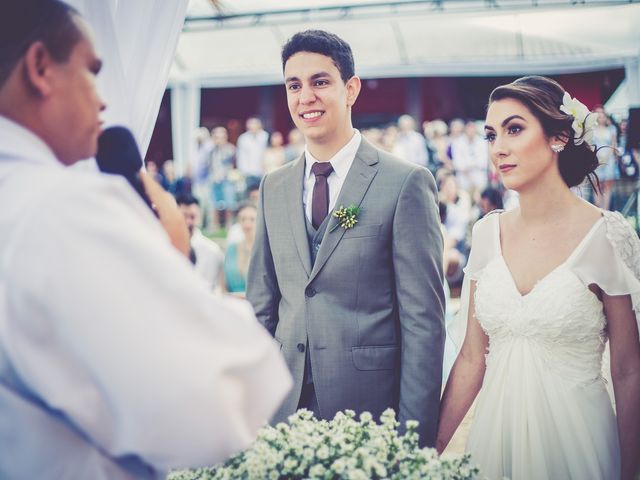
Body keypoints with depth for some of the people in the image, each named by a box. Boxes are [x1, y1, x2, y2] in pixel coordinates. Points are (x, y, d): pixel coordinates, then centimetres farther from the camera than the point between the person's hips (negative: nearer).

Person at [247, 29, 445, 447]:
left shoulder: (407, 183, -9)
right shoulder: (273, 188, 7)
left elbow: (423, 319, -11)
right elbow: (262, 305, 11)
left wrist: (416, 433, -13)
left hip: (371, 408, -4)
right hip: (284, 408, 5)